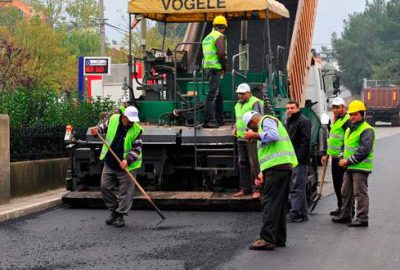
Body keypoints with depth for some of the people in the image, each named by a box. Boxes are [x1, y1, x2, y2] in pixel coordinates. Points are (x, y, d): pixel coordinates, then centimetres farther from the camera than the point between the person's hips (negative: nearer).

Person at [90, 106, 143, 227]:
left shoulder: (136, 130, -14)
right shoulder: (113, 119, -6)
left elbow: (137, 149, -14)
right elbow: (104, 126, 15)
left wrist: (127, 160, -27)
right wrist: (97, 129, -7)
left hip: (126, 166, -4)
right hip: (109, 163, 4)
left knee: (125, 191, -2)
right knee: (105, 187, 9)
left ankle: (120, 215, 9)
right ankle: (114, 211, 24)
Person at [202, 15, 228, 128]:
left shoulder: (207, 37, 18)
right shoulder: (219, 36, -9)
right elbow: (221, 53, -20)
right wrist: (224, 67, -6)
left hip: (207, 67, 9)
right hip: (215, 68, -9)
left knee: (218, 94, 17)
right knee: (212, 94, -11)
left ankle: (219, 119, 23)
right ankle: (208, 120, -15)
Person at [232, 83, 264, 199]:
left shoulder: (255, 103, -8)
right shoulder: (238, 104, 20)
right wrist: (235, 128, 13)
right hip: (241, 138, 9)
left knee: (254, 163, -9)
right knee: (243, 163, 11)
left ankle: (257, 189, -7)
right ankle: (245, 188, 18)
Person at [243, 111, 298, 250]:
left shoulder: (266, 120, 2)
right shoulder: (264, 125, 32)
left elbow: (274, 136, -20)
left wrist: (255, 136, -9)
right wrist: (263, 174, 25)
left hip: (277, 166, -10)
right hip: (285, 166, 10)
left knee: (270, 203, -12)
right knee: (280, 204, 12)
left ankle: (267, 239, -16)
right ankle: (279, 239, 15)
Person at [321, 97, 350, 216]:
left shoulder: (347, 121, -13)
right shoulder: (335, 120, 18)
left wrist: (344, 156, -24)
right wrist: (327, 155, 26)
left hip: (342, 158, -10)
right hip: (335, 158, 10)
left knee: (343, 184, -7)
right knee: (337, 184, 15)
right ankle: (341, 207, 24)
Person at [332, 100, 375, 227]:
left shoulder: (367, 130, -13)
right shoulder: (350, 129, 18)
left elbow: (364, 150, -21)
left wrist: (348, 161, -17)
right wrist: (344, 159, 9)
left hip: (361, 167, -10)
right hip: (349, 167, 10)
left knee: (360, 193, -7)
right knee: (346, 193, 16)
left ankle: (362, 218, -3)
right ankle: (345, 215, 26)